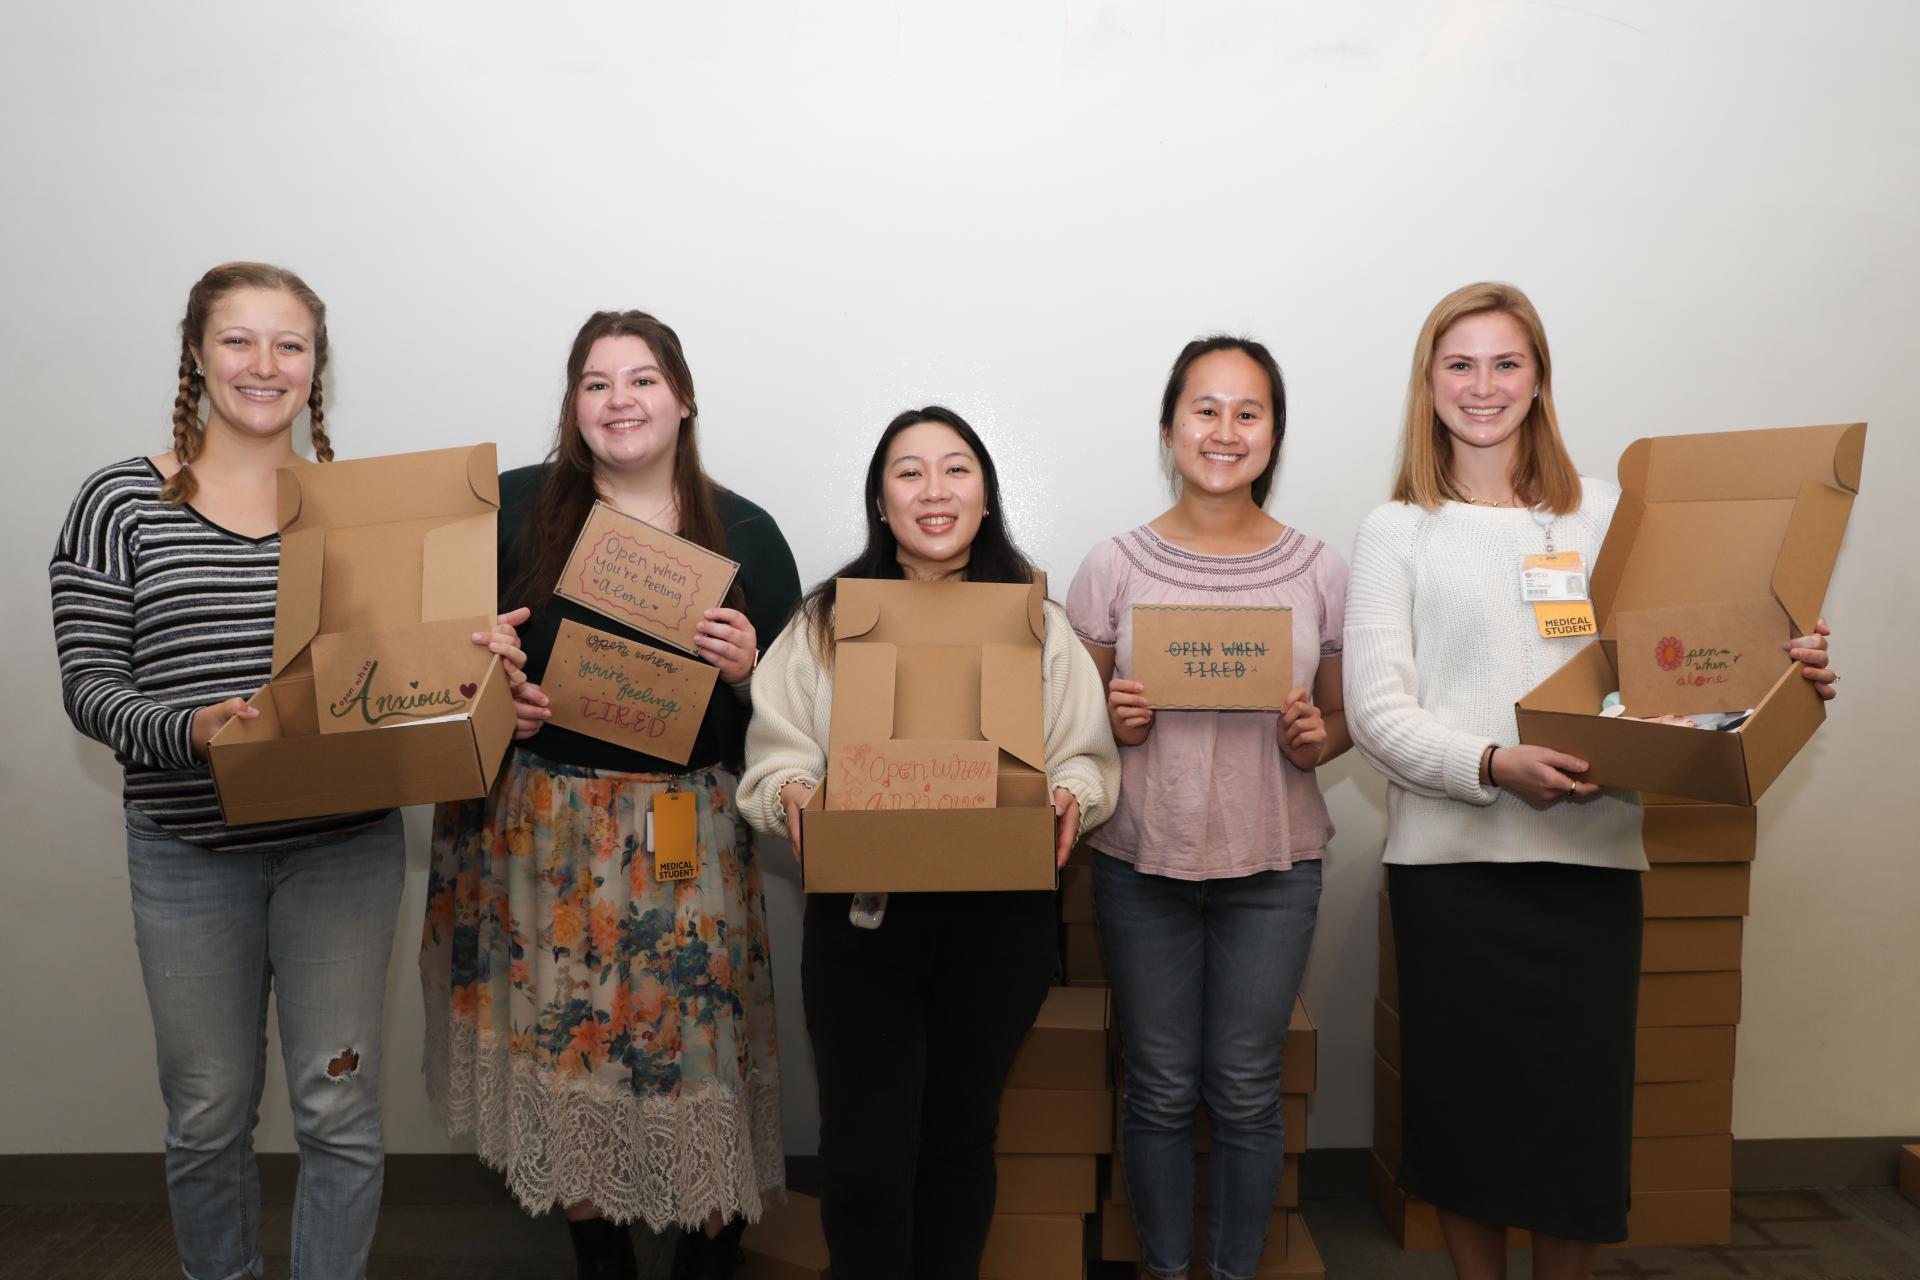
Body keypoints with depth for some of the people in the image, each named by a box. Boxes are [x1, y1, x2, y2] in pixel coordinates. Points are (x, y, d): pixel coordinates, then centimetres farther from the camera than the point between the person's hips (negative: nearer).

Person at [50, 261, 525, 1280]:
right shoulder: (123, 500, 0)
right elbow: (89, 684, -3)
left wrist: (475, 659, -14)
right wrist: (189, 729, -23)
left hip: (344, 842, 1)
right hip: (189, 846, 0)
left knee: (340, 1110, 6)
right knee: (208, 1114, 13)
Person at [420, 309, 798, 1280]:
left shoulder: (744, 534, 3)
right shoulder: (513, 507, 3)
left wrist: (748, 670, -16)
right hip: (543, 826, 1)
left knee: (696, 1032, 1)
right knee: (559, 1031, 9)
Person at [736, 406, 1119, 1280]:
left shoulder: (1038, 623, 7)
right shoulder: (825, 620, 6)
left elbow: (1089, 759, 8)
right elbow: (773, 758, 3)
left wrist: (1069, 798, -13)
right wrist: (792, 796, -18)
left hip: (997, 913, 1)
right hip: (860, 908, -1)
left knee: (961, 1138, 14)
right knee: (866, 1156, -3)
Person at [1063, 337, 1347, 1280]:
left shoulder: (1318, 571, 2)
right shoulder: (1114, 567, -1)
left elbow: (1342, 719, 10)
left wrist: (1314, 742, -11)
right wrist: (1113, 719, -15)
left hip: (1273, 863, 1)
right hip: (1142, 859, 0)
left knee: (1246, 1089, 10)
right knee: (1159, 1087, 9)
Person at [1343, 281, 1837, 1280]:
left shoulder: (1605, 513, 11)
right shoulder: (1397, 530, 4)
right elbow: (1375, 708, -5)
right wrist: (1494, 766, -20)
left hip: (1591, 853, 2)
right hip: (1450, 856, -1)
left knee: (1581, 1096, 4)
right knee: (1462, 1095, 6)